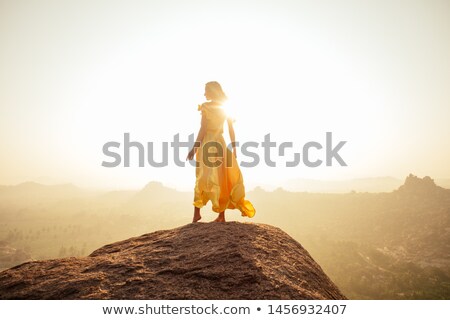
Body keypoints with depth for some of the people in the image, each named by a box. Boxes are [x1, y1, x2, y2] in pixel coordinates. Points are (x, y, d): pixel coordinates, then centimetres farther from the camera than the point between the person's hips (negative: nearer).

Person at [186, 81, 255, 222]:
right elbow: (231, 129, 6)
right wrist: (234, 147, 10)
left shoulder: (205, 106, -8)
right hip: (220, 143, 4)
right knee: (221, 178, 7)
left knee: (203, 178, 4)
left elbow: (203, 129, -12)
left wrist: (195, 147, -10)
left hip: (207, 143, -4)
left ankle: (197, 213, 3)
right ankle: (221, 215, 8)